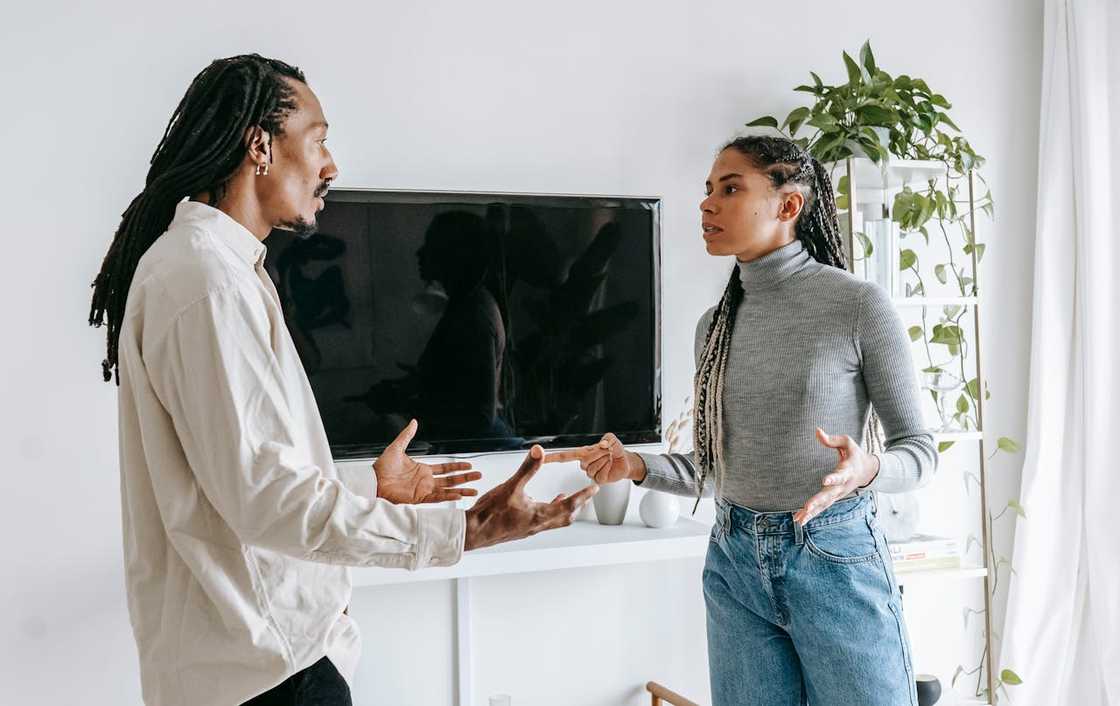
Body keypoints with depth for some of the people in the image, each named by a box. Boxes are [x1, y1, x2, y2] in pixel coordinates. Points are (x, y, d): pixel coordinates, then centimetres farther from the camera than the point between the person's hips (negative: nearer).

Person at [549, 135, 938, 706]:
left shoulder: (858, 303, -8)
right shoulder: (715, 325, 7)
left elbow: (919, 449, -4)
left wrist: (868, 468, -26)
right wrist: (637, 466, -3)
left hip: (835, 557, -4)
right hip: (734, 563, 5)